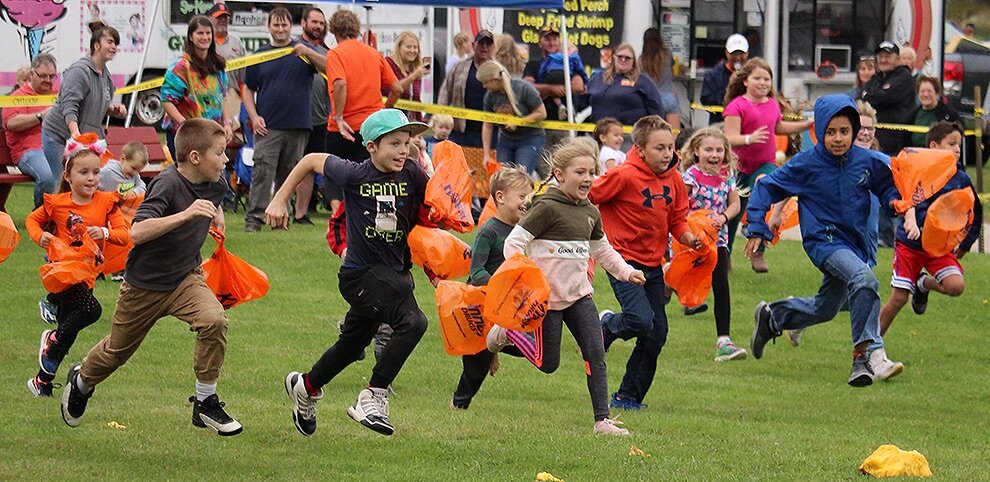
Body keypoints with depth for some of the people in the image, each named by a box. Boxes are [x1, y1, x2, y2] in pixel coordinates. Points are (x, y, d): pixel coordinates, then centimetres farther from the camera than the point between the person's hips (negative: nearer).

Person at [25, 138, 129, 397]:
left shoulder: (106, 202, 1)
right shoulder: (57, 203, -5)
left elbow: (124, 235, -4)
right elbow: (32, 219, 11)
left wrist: (105, 233, -23)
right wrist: (39, 236, -9)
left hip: (85, 275, 5)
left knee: (68, 333, 10)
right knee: (91, 310, -26)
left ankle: (43, 381, 24)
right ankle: (52, 339, -2)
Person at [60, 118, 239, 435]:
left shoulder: (215, 184, -6)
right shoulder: (168, 184, -28)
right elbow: (137, 232, -43)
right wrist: (186, 215, -50)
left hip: (186, 278, 4)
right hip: (145, 285, -4)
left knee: (214, 321, -25)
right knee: (117, 351, 15)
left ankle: (206, 402, -11)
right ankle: (82, 382, 49)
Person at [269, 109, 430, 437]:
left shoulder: (411, 175, -2)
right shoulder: (354, 175, -11)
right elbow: (312, 161, 5)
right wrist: (279, 200, 7)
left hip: (394, 272, 6)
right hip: (360, 272, -6)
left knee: (351, 347, 22)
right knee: (412, 322, -27)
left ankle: (306, 387, 48)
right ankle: (372, 399, -21)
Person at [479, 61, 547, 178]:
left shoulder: (523, 88, -18)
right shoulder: (490, 96, -4)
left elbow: (541, 114, -13)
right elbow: (487, 126, 1)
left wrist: (517, 122, -20)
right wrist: (486, 154, -3)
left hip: (530, 138, -5)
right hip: (506, 139, 5)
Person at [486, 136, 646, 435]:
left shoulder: (590, 213, 8)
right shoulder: (548, 208, -15)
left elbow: (601, 250, 25)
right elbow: (513, 243, -16)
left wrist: (626, 272, 13)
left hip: (579, 294, 6)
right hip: (547, 297, -6)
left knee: (595, 352, -6)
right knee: (547, 364, 2)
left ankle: (602, 419, -4)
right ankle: (506, 333, 27)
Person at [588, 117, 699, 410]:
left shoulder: (674, 180, 4)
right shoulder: (624, 176, -16)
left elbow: (677, 220, 12)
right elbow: (587, 198, -9)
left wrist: (688, 237, -7)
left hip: (653, 265, 7)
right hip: (623, 261, -7)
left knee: (656, 335, 5)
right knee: (641, 320, -25)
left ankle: (628, 397, 18)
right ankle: (605, 326, 10)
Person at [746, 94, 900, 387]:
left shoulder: (867, 162, -4)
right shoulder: (806, 164, -12)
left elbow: (886, 187, 12)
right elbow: (766, 188, -3)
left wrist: (897, 203, -10)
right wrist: (757, 229, -9)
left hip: (856, 242, 6)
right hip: (823, 240, -6)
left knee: (825, 309, 22)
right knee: (864, 278, -33)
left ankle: (770, 317, 46)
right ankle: (865, 352, -30)